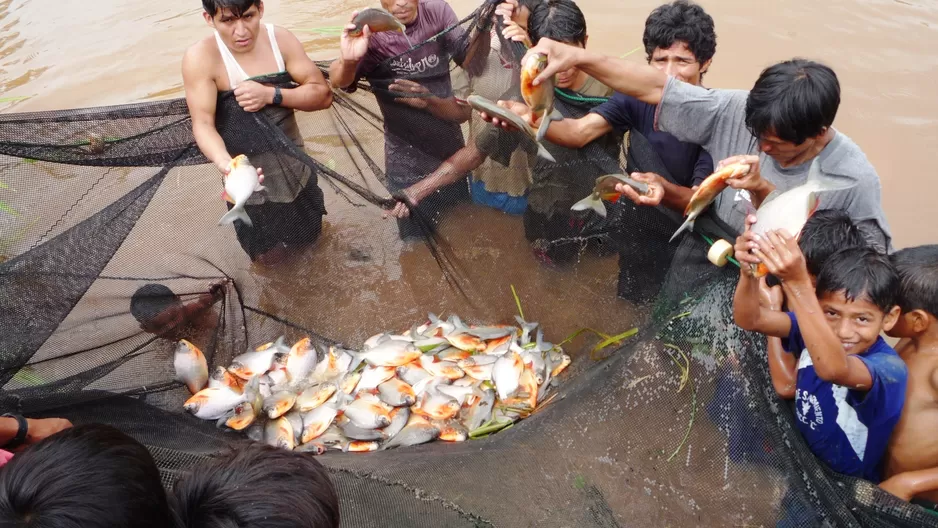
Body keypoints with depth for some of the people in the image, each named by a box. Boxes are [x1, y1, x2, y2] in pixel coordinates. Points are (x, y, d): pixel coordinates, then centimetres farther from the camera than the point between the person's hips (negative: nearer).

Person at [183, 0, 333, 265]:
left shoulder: (280, 38, -12)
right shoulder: (200, 57, -21)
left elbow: (323, 94, -13)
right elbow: (203, 124, -24)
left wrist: (271, 94, -29)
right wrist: (224, 162, -45)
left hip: (294, 166, 3)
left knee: (310, 236, 21)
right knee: (269, 257, 9)